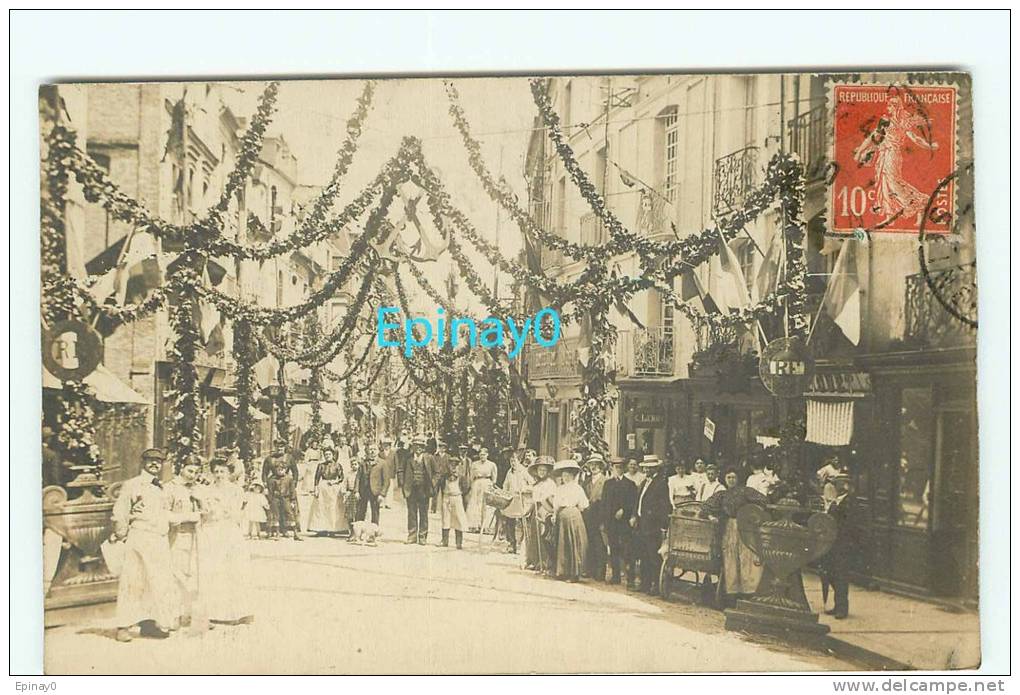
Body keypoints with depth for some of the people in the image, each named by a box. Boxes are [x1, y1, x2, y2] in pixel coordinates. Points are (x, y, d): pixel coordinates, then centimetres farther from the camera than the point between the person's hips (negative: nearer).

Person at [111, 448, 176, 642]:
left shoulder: (161, 488, 19)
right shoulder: (131, 485, 0)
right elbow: (119, 512, -4)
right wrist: (122, 534, -7)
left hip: (161, 541, 6)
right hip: (139, 538, -6)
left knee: (160, 583, 3)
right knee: (133, 581, -6)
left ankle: (149, 624, 11)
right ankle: (124, 627, 0)